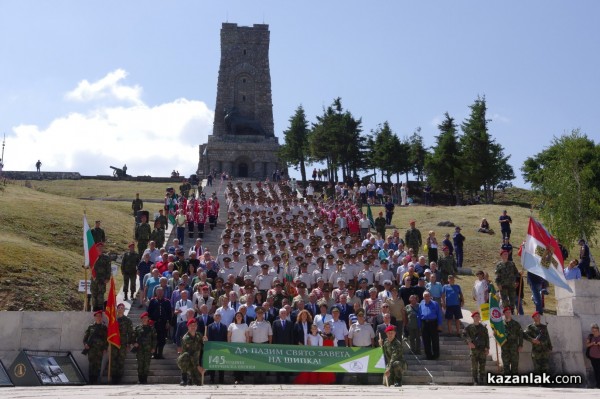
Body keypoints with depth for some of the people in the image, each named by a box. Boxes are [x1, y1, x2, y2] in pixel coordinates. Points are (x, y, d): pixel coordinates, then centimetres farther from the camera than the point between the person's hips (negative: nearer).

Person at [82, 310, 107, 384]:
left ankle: (95, 380, 8)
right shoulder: (91, 326, 7)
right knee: (91, 364, -2)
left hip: (100, 350, 1)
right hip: (91, 348, -1)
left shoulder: (104, 327, 7)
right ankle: (90, 381, 3)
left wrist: (105, 348, 1)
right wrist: (85, 343, -8)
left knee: (98, 365, 1)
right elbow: (85, 336, 8)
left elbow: (106, 338, 7)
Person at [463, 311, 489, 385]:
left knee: (482, 365, 2)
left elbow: (487, 338, 8)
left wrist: (487, 348, -2)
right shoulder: (469, 327, 6)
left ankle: (482, 380, 9)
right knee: (474, 366, -4)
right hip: (474, 349, -2)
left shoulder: (483, 327, 12)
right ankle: (475, 381, 1)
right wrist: (469, 342, -22)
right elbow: (465, 334, -6)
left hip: (483, 349, 2)